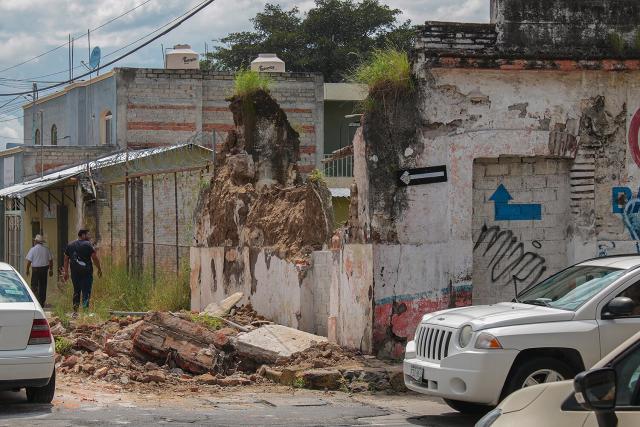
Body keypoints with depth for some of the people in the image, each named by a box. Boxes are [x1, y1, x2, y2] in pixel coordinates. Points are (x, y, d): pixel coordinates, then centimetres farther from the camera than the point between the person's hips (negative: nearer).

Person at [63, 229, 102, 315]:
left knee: (76, 291, 16)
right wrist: (99, 269, 0)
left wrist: (66, 272, 18)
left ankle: (75, 310, 16)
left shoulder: (70, 245, 11)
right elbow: (95, 258, -11)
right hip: (86, 272, -5)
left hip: (74, 272, 5)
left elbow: (66, 259, 13)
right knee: (86, 292, -4)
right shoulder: (88, 244, -7)